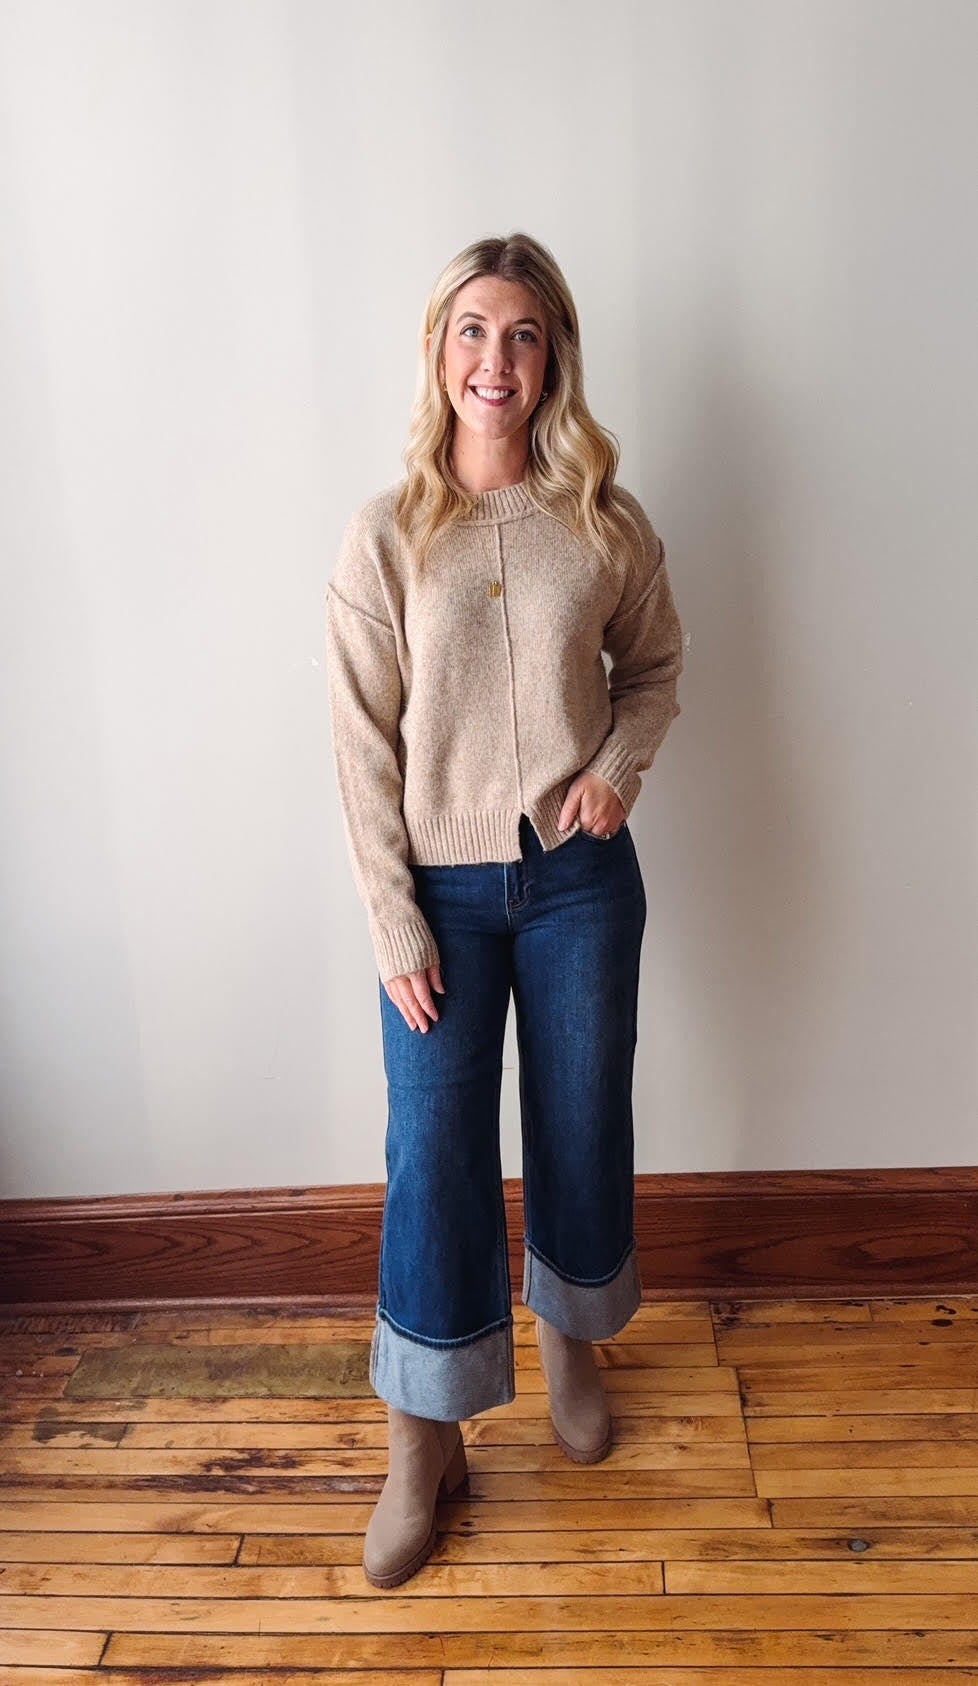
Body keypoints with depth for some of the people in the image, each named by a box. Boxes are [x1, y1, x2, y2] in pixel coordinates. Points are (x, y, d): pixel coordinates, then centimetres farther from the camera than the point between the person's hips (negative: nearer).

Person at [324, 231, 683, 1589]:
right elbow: (363, 749, -7)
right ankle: (426, 1445, 24)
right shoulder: (383, 537, -6)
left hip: (580, 877, 2)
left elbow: (656, 665, 13)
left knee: (581, 1128, 15)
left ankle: (569, 1340, 45)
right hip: (444, 888, -1)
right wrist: (396, 928, -10)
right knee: (434, 1157, 3)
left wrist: (621, 762, -8)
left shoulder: (608, 525, -2)